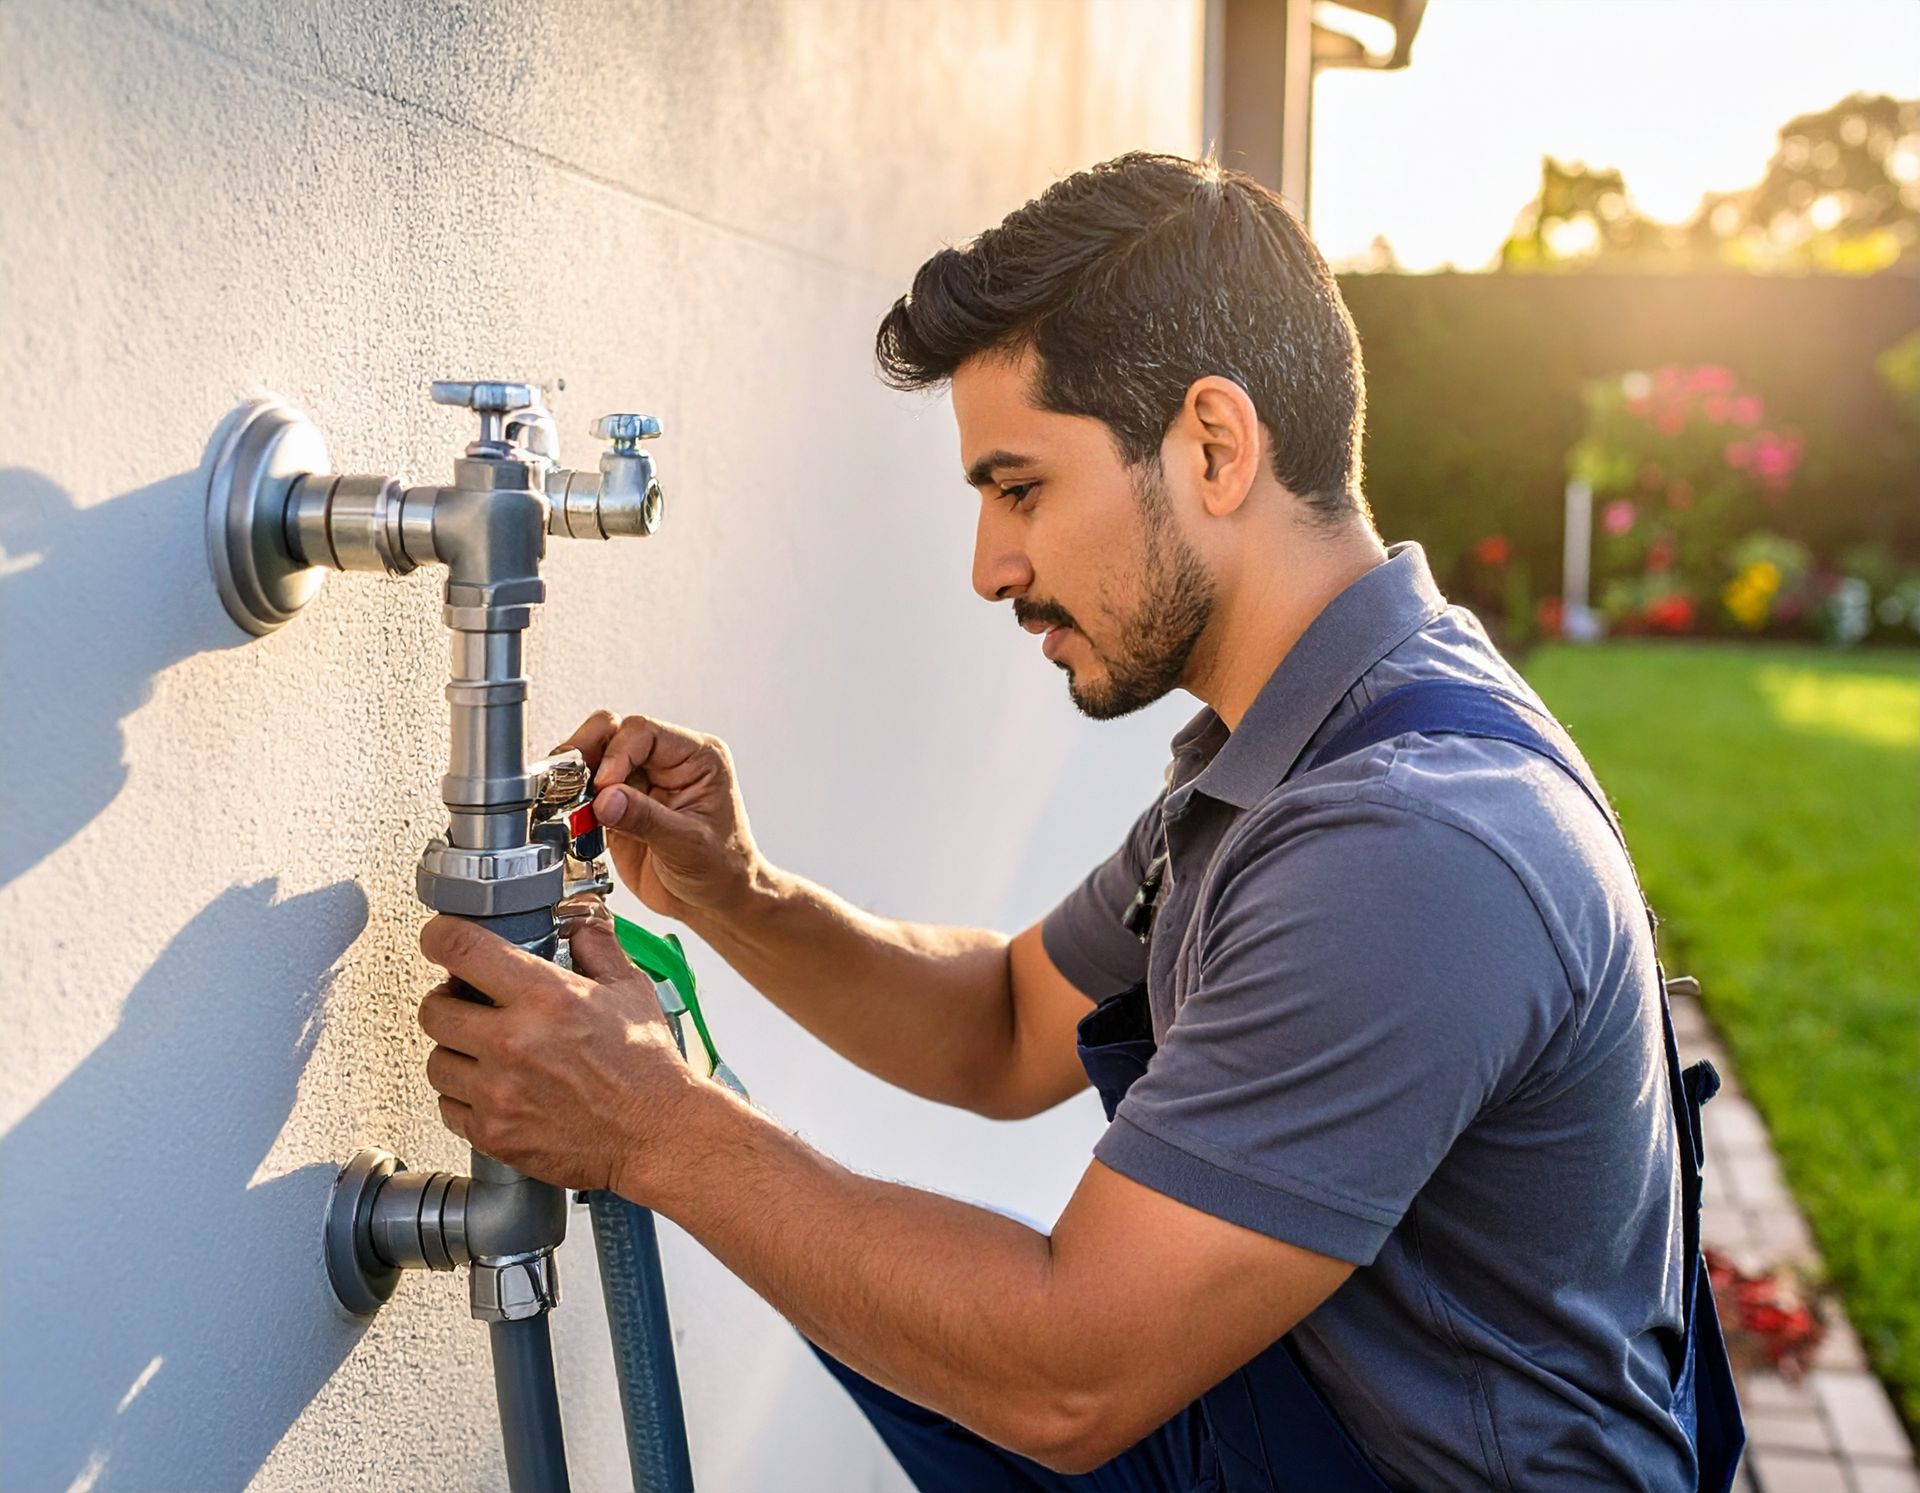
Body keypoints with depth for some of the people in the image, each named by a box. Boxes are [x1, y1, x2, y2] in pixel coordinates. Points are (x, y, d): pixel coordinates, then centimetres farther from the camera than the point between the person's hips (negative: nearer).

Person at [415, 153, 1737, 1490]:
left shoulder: (1417, 847, -32)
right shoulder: (1277, 751, 1)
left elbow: (1069, 1385, -29)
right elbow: (1014, 1034, 8)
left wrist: (661, 1131, -21)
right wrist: (735, 897, -7)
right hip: (1315, 1381, 8)